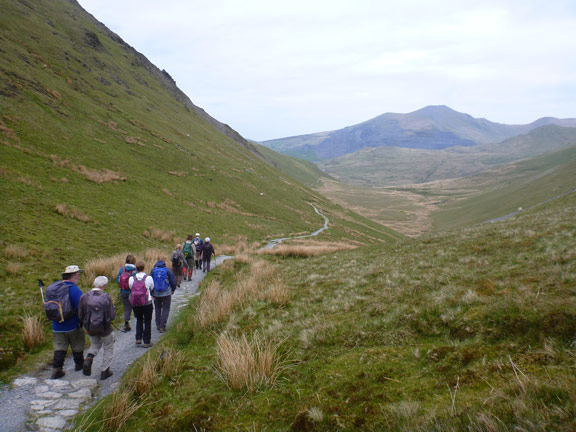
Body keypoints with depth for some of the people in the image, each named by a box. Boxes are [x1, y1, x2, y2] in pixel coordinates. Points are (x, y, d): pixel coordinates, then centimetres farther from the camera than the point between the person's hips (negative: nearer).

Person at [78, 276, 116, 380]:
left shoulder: (84, 297, -9)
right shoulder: (106, 298, -17)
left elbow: (80, 316, -5)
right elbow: (112, 316, -16)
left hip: (90, 328, 3)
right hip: (104, 329, -3)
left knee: (95, 345, 30)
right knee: (108, 348, 19)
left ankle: (89, 359, 2)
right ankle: (105, 371, 22)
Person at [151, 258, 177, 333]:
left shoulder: (153, 271, 2)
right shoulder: (168, 270, -4)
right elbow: (173, 281, -3)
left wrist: (152, 293, 3)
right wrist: (173, 290, 14)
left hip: (156, 294, 2)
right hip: (166, 293, -2)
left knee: (157, 309, 19)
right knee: (166, 309, 5)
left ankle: (158, 324, 25)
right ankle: (162, 326, -2)